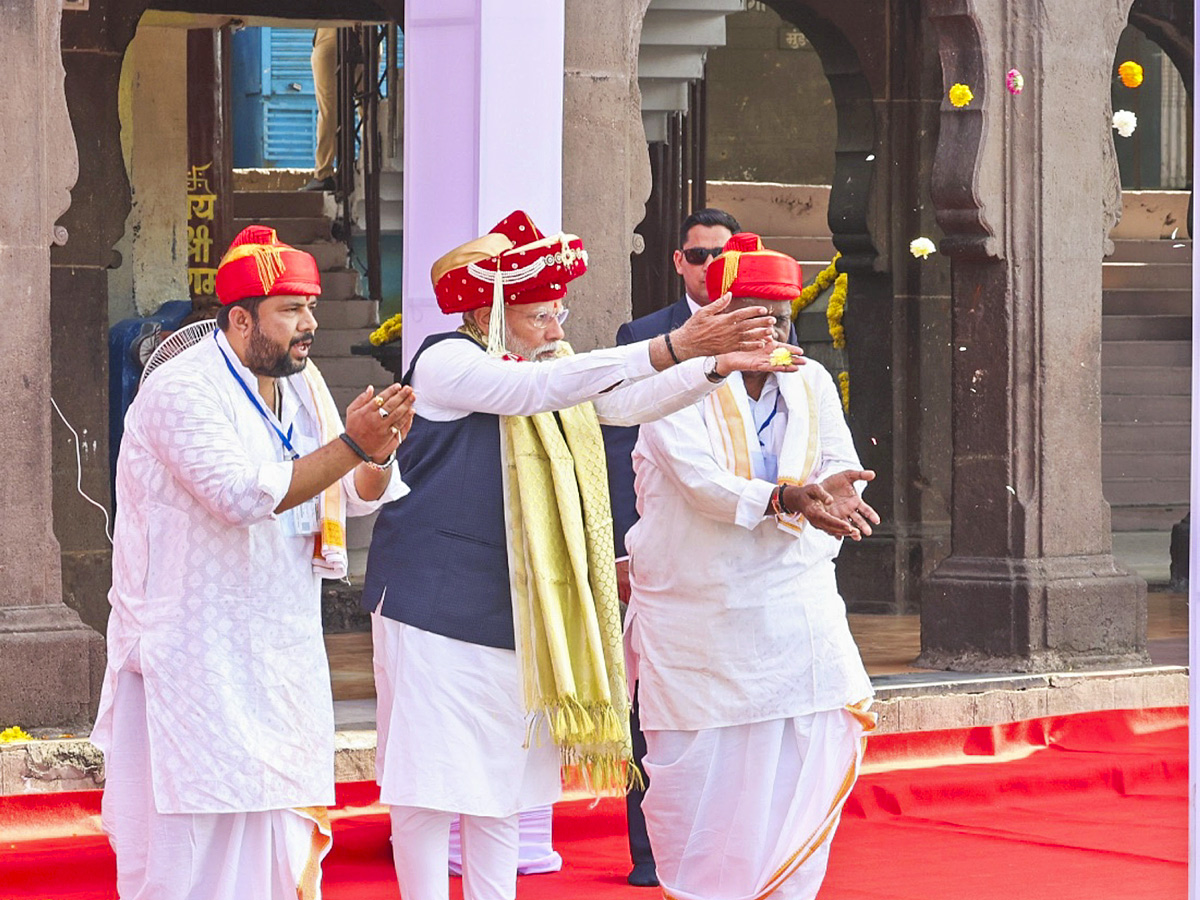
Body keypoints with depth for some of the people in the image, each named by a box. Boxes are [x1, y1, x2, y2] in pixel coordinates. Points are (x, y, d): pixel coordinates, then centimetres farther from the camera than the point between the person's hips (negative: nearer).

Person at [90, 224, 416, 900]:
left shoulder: (302, 385, 10)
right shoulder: (183, 389, -14)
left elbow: (359, 497, 13)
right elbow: (245, 495, -26)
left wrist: (380, 455, -10)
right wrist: (351, 444, -26)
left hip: (281, 653, 8)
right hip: (195, 657, -8)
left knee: (284, 827, 9)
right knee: (197, 840, -7)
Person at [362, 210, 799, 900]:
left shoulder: (549, 370, 15)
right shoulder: (447, 362, -12)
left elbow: (628, 402, 7)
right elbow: (536, 388, -28)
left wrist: (719, 365, -11)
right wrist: (673, 347, -34)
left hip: (515, 606, 8)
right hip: (435, 602, -8)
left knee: (504, 778, 9)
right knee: (433, 781, -6)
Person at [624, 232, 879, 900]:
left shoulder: (811, 383, 9)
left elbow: (845, 471, 2)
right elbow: (700, 480, -20)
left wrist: (832, 496, -21)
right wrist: (791, 499, -34)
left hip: (795, 605, 4)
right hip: (694, 612, -3)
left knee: (808, 757, -4)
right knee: (696, 767, 1)